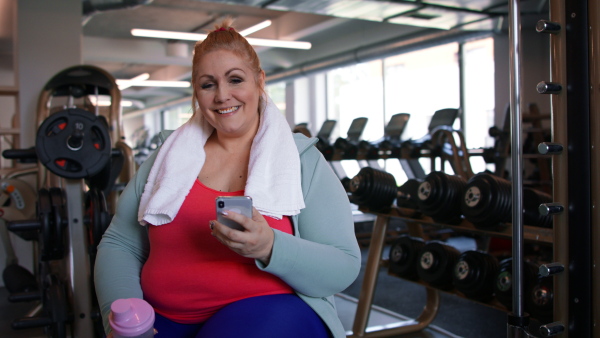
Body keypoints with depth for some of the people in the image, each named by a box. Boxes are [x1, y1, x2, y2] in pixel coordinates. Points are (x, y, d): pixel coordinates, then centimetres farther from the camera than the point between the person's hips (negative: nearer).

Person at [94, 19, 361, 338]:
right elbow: (119, 245, 8)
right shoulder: (167, 157, 11)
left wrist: (270, 248, -24)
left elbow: (345, 267, -6)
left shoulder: (304, 161, 0)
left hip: (270, 309, -2)